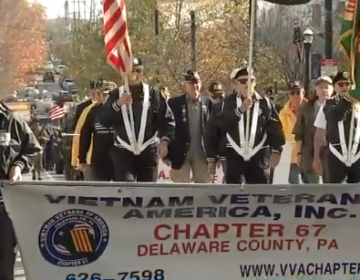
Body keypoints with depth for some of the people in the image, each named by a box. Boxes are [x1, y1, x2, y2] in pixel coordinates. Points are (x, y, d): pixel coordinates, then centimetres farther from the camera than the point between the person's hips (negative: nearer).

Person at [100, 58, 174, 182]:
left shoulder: (154, 94, 5)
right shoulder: (116, 94, 4)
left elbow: (167, 120, 3)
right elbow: (104, 121, -6)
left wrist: (164, 140, -13)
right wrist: (117, 104, -22)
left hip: (148, 152, 1)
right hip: (123, 152, -1)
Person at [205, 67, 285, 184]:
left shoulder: (264, 103, 4)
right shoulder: (227, 103, 1)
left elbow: (276, 128, 2)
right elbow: (215, 126, -13)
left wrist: (276, 151, -8)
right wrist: (240, 110, -21)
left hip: (258, 157, 1)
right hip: (234, 156, -1)